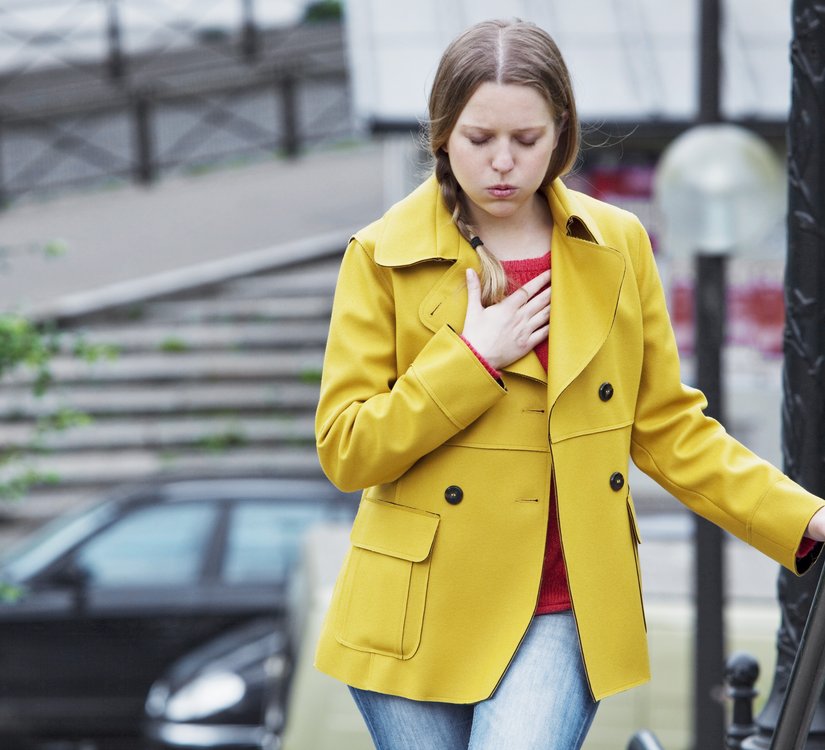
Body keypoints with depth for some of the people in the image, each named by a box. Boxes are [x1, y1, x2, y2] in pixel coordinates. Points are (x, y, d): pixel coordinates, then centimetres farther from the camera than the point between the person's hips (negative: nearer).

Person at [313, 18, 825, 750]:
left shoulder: (618, 248, 5)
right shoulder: (384, 257, -3)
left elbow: (667, 427, 8)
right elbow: (345, 449, -6)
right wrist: (472, 359, -14)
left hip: (560, 616, 1)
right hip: (422, 619, 0)